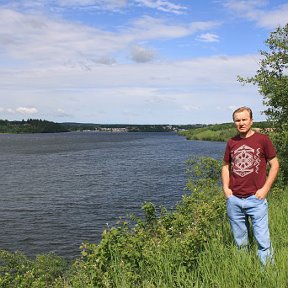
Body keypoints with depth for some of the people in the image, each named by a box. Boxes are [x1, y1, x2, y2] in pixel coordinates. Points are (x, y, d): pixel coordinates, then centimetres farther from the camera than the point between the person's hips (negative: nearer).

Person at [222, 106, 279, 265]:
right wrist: (226, 188, 3)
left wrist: (265, 189, -7)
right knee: (240, 242, 14)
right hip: (233, 200, 4)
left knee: (262, 240, -4)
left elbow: (274, 164, 1)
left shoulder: (262, 139, -1)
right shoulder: (231, 143, 9)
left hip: (256, 198, -4)